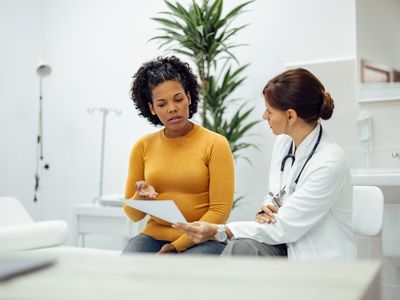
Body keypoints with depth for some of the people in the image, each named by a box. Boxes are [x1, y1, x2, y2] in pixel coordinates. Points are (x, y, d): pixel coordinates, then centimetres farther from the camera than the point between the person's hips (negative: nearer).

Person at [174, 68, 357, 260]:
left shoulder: (329, 163, -23)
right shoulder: (284, 142, 1)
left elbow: (284, 228, -21)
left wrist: (218, 231, -22)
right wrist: (266, 210, -9)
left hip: (320, 262, -6)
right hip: (287, 247, 6)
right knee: (241, 247, -25)